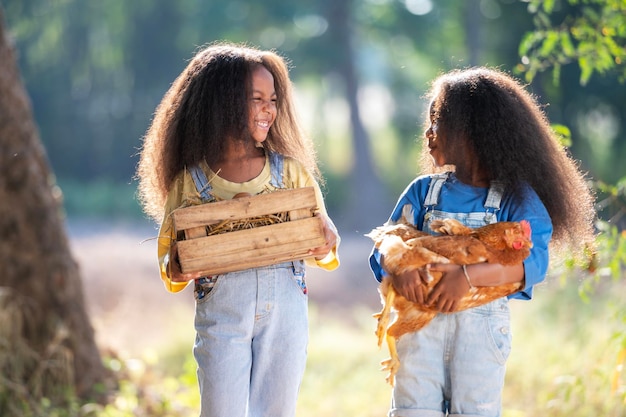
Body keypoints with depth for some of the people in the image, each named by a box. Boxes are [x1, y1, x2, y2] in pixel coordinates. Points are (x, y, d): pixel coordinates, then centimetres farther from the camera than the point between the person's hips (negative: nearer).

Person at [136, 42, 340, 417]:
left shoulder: (291, 170, 6)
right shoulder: (191, 180, 1)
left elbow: (322, 233, 8)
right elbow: (168, 253, 6)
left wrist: (324, 248, -15)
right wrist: (177, 269, -17)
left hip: (285, 306, 2)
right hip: (221, 312, -2)